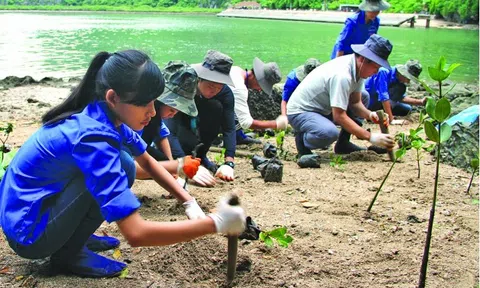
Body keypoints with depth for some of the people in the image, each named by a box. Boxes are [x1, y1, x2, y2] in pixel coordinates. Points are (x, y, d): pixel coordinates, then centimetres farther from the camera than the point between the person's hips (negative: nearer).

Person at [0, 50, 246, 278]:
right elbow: (136, 233, -36)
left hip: (44, 202, 8)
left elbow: (147, 162, 11)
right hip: (26, 232, -8)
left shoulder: (104, 115, -6)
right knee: (122, 168, -20)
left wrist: (190, 203, -2)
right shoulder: (92, 136, -31)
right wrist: (215, 223, -30)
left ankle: (74, 236, 12)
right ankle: (67, 254, -5)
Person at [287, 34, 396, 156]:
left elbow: (355, 102, 2)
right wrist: (371, 137, -32)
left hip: (323, 109, 10)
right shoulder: (342, 75, -32)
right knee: (330, 133, -38)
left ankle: (343, 143, 9)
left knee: (363, 97, 9)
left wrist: (369, 114, -19)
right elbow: (339, 116, -32)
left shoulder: (358, 68, -4)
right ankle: (302, 139, -5)